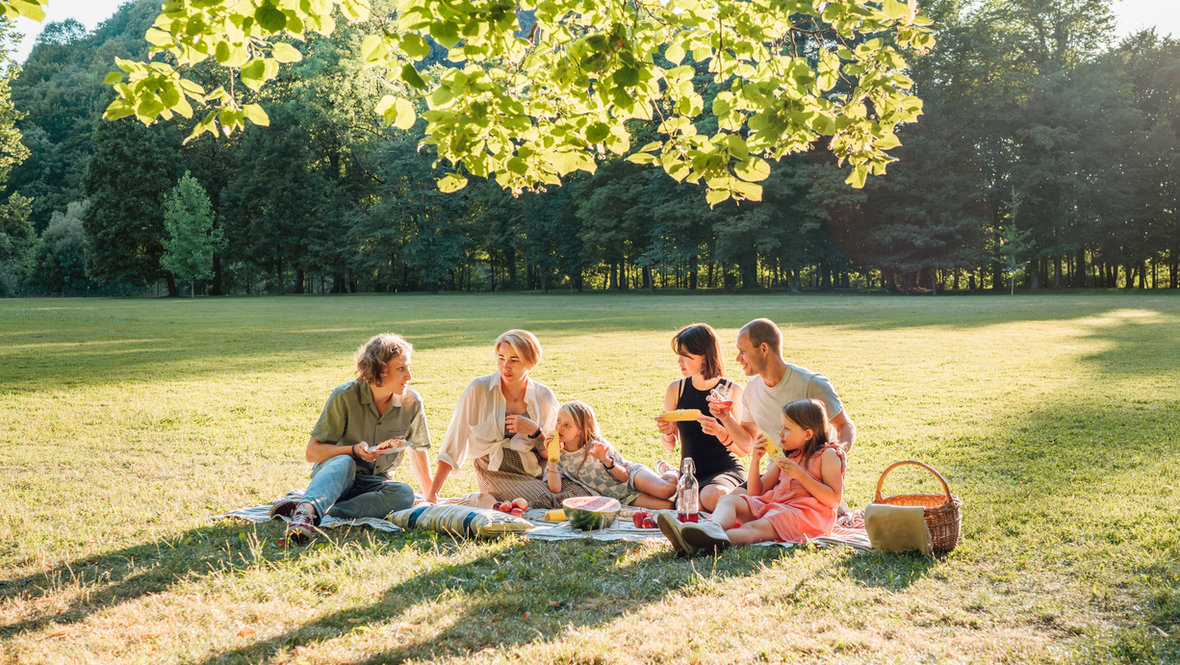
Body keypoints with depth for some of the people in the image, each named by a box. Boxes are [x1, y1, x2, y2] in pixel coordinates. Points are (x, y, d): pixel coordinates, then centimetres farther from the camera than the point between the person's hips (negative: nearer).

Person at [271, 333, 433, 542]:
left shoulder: (412, 402, -5)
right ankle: (307, 510, -65)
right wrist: (354, 450, -26)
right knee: (344, 462, -38)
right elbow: (311, 452, -10)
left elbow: (418, 450, 12)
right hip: (333, 474, -2)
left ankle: (316, 510, -40)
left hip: (373, 484, 3)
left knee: (404, 494, -33)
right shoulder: (345, 396, -13)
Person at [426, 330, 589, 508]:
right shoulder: (479, 390, -7)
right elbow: (455, 442, -6)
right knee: (545, 500, -31)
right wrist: (433, 493, -12)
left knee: (580, 496, -24)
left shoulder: (545, 398, 2)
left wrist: (534, 431, -13)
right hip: (497, 473, -4)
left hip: (537, 471, 4)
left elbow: (551, 455, 8)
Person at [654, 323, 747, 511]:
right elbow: (670, 446, 9)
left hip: (726, 469, -1)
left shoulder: (731, 391, -8)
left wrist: (720, 432, -26)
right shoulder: (676, 389, 1)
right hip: (689, 473, 2)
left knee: (713, 496, -36)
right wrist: (667, 432, -15)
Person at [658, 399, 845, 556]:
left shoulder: (827, 455, 5)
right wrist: (756, 461, 8)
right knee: (729, 500, -18)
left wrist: (801, 475, -13)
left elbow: (834, 500, -7)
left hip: (805, 510, -7)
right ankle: (714, 527, -54)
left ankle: (719, 541, -66)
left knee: (756, 527, -36)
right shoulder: (785, 457, 26)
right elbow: (756, 493, 23)